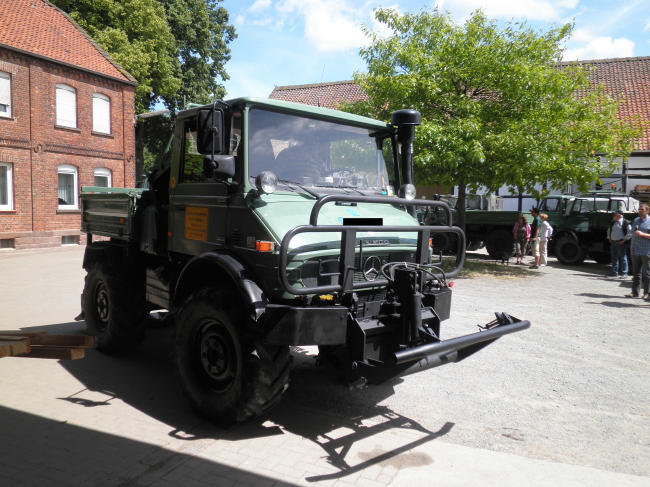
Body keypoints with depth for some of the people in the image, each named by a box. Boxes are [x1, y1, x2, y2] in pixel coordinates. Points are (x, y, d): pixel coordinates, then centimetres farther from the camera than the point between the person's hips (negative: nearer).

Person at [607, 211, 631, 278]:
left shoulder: (626, 223, -6)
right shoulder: (612, 223, 14)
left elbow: (630, 232, -8)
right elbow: (609, 231, 29)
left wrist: (624, 240, -11)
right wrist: (609, 238, 18)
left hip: (621, 243, -6)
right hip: (613, 242, 6)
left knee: (623, 258, -4)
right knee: (614, 258, 9)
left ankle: (624, 273, 2)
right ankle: (614, 273, 16)